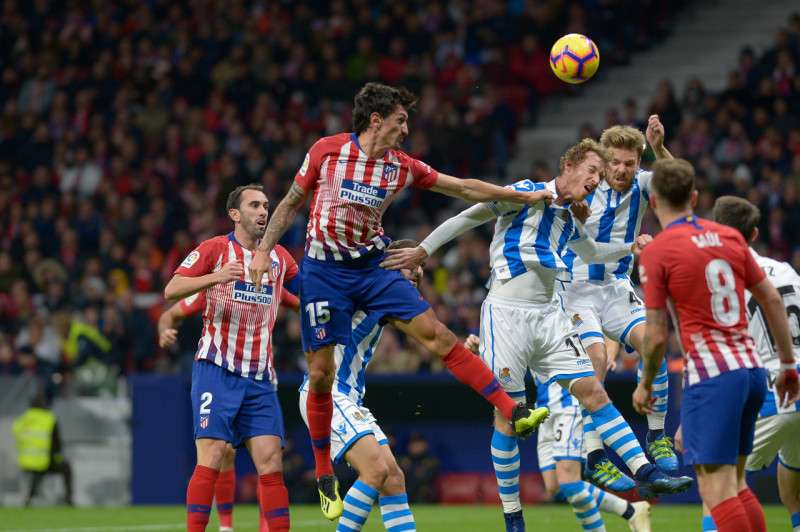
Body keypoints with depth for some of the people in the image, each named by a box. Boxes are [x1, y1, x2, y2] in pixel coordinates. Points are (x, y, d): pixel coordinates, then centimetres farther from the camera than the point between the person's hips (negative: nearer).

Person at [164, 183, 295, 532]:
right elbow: (172, 290, -12)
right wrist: (216, 277, -27)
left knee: (271, 462, -4)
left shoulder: (279, 257, 15)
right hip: (216, 370, -4)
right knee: (211, 459, -13)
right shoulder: (215, 249, -1)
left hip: (260, 378, 4)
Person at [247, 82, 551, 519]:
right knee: (321, 373, -2)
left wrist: (528, 197, 1)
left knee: (437, 336, -9)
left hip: (372, 265, 3)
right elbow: (291, 203, 2)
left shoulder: (402, 167, -1)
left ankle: (514, 413, -12)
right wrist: (264, 250, -5)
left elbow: (464, 188, 3)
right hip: (324, 270, -3)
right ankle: (324, 477, 13)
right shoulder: (327, 151, -9)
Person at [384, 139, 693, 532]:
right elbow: (470, 216, -6)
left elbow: (591, 253, 36)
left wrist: (630, 248, 23)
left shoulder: (568, 221, 15)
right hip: (506, 314, -7)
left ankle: (646, 475, -3)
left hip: (548, 316, 7)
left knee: (592, 391, -2)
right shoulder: (528, 194, -6)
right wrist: (423, 250, -10)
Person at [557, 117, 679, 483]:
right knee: (596, 358, -24)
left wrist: (659, 148, -43)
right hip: (576, 289, -3)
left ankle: (656, 437, -7)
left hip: (616, 288, 3)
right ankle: (593, 457, -21)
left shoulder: (641, 184, -4)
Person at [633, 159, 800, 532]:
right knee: (735, 484, 16)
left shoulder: (656, 252, -6)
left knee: (717, 489, -6)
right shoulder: (729, 237, 11)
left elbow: (657, 336, -7)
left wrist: (645, 385, 8)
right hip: (752, 367, 7)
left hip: (711, 374, -7)